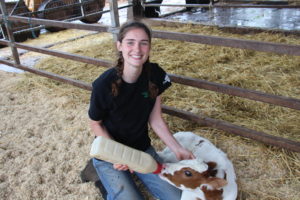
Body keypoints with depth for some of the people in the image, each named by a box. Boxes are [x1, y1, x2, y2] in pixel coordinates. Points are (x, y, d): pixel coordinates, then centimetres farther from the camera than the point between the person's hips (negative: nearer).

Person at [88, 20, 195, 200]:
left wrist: (177, 149, -12)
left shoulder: (155, 75, -14)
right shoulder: (104, 84, -25)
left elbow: (156, 120, -5)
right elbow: (96, 124, -10)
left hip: (142, 149, 4)